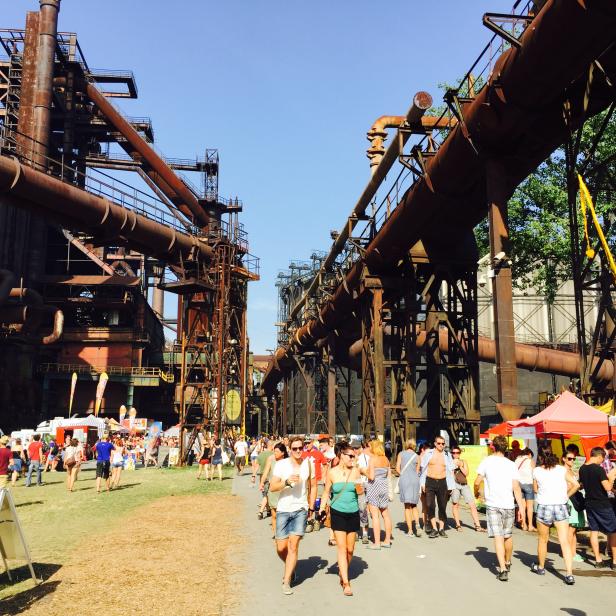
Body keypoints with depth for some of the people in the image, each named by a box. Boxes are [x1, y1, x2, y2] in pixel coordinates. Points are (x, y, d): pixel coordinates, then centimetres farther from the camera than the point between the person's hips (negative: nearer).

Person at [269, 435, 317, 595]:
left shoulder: (308, 464, 1)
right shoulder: (281, 464, -5)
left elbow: (313, 486, 13)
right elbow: (272, 487, -9)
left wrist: (311, 508, 10)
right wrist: (287, 482, -25)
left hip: (301, 510, 0)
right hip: (283, 510, 0)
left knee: (293, 545, -9)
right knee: (281, 548, 3)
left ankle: (286, 581, 1)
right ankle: (290, 567, 35)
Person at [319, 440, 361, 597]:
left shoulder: (355, 471, -1)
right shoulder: (332, 473, -5)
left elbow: (360, 491, 9)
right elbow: (326, 492, 5)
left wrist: (360, 487, -13)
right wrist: (322, 508, -4)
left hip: (353, 513, 2)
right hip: (337, 513, -2)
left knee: (350, 549, 9)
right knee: (342, 548, -7)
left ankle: (342, 571, 34)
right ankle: (346, 583, -2)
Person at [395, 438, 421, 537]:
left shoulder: (401, 454, 3)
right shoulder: (417, 456, 7)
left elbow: (397, 469, -1)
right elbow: (417, 472, 10)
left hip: (404, 480, -2)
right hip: (415, 480, 2)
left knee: (407, 506, 4)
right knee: (414, 505, 16)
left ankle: (410, 530, 1)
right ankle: (417, 524, -6)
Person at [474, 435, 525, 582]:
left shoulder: (487, 461, -1)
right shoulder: (511, 465, 4)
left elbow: (477, 482, -4)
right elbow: (516, 488, -2)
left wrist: (476, 493, 16)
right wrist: (521, 507, 0)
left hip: (492, 505, -3)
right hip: (509, 505, 3)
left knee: (498, 537, -3)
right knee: (508, 536, 19)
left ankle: (503, 569, -14)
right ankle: (507, 563, 39)